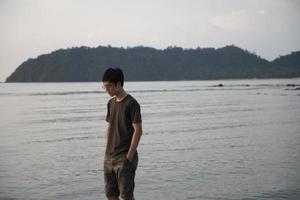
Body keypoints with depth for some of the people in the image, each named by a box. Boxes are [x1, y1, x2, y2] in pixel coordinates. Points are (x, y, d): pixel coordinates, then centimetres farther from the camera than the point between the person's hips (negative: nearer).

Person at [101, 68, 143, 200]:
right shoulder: (111, 103, 11)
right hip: (109, 158, 7)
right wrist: (107, 151, 11)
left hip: (125, 157, -7)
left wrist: (129, 156, -16)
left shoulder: (131, 104, -12)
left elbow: (138, 130, -14)